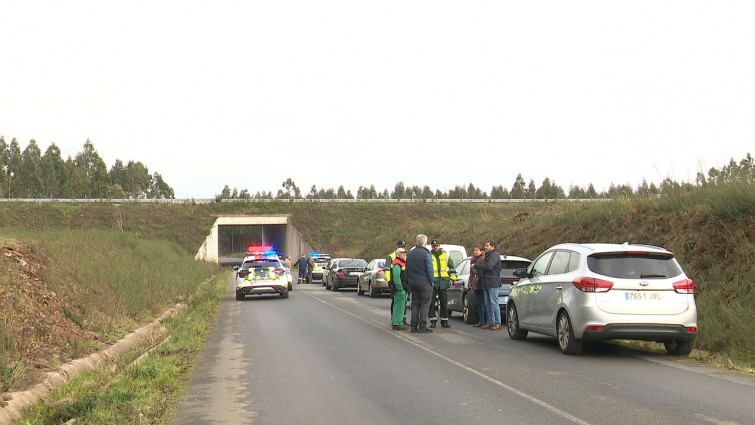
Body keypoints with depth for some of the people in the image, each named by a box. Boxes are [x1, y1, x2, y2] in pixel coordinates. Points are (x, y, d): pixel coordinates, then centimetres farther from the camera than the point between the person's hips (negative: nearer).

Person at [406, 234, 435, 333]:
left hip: (413, 283, 7)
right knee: (425, 305, -2)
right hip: (424, 283, -7)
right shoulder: (426, 254, -12)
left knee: (415, 304, 12)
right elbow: (430, 270, -13)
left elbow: (407, 269, 17)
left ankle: (414, 326, 10)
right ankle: (422, 326, -4)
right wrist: (432, 282, -4)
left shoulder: (410, 254, 11)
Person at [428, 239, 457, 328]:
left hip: (444, 283, 3)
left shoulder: (445, 256, 12)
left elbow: (452, 267, 20)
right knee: (432, 303, -3)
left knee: (444, 303, 7)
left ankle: (444, 321, 13)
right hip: (433, 282, -3)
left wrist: (452, 278, 9)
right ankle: (433, 320, 4)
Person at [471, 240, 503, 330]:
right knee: (487, 303, 9)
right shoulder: (487, 255, 21)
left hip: (493, 283, -10)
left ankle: (497, 323, -5)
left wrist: (476, 266, -15)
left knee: (494, 303, -8)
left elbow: (489, 266, -23)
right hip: (486, 283, 10)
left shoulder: (495, 255, -11)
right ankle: (490, 322, 13)